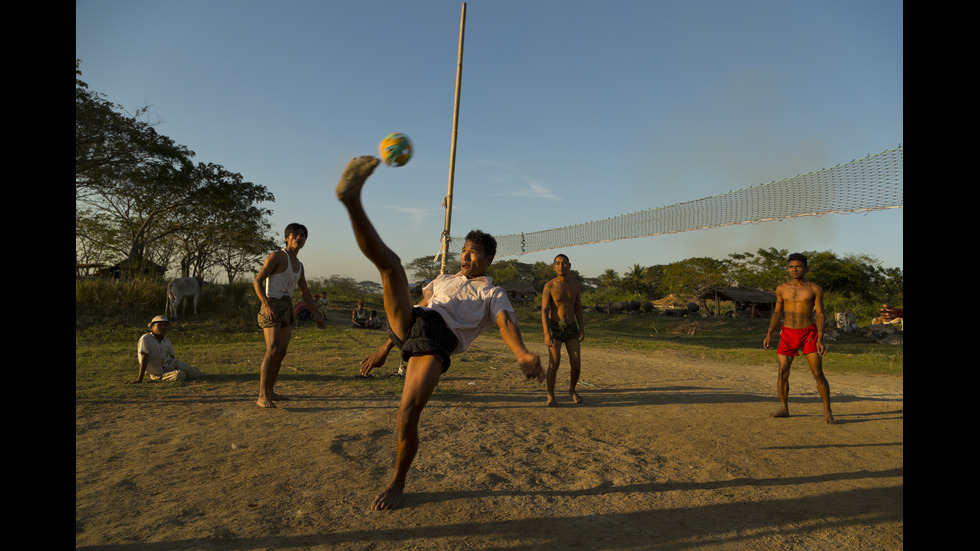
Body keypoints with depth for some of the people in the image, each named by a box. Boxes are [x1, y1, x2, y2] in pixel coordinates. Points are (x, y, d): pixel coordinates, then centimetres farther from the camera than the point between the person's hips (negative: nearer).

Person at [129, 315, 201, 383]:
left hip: (169, 364, 5)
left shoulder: (166, 341, -1)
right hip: (157, 373, -5)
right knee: (179, 375, -32)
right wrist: (140, 379, -25)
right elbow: (144, 359, -25)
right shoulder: (145, 339, -20)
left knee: (196, 374, -7)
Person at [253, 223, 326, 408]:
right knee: (273, 349, -21)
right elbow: (257, 281, -15)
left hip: (286, 310, 8)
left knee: (281, 352, 9)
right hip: (271, 308, -8)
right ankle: (262, 396, -20)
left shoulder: (299, 265, 17)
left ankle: (270, 392, 19)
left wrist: (317, 315, 17)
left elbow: (305, 292, 22)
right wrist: (267, 306, -27)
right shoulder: (276, 256, -8)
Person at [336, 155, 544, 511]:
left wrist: (522, 354, -29)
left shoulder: (492, 294, 15)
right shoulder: (443, 280, 31)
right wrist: (385, 348, 28)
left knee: (407, 417, -18)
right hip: (409, 324, 5)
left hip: (437, 341, -4)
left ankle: (397, 484, 10)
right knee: (391, 262, -16)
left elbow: (506, 323, -6)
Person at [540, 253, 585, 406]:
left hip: (571, 329, 3)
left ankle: (572, 390, 26)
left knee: (576, 364, -3)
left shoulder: (576, 284, 0)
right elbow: (544, 311, -15)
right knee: (554, 363, -16)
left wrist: (581, 328, 7)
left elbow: (578, 307, 11)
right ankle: (550, 396, 4)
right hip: (554, 328, -3)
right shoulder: (549, 286, -12)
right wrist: (546, 334, -24)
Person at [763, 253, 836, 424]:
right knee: (782, 372, -1)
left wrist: (820, 339, -15)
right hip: (788, 334, 2)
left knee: (818, 374, -5)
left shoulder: (815, 289, -3)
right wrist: (769, 335, 2)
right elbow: (777, 313, 11)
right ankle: (784, 409, 13)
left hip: (809, 333, -2)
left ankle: (827, 411, 10)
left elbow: (820, 314, -5)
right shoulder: (781, 289, 5)